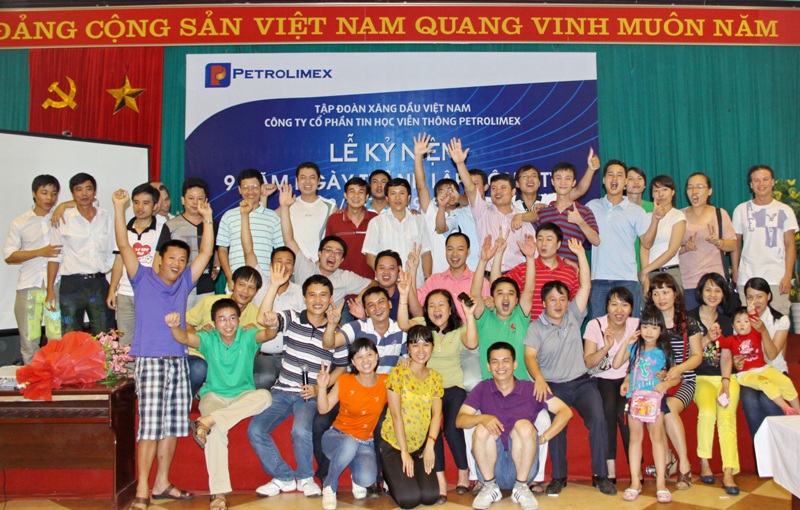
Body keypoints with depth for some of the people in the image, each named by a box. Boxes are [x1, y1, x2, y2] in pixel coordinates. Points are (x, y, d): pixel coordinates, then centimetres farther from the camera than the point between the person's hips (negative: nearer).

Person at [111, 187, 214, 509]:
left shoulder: (184, 283, 15)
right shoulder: (143, 278, 5)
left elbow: (206, 252, 12)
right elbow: (124, 246, -4)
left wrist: (207, 219, 6)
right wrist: (119, 208, -10)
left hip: (178, 362, 5)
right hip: (149, 360, -5)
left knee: (173, 426, 7)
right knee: (150, 425, -9)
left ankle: (162, 484, 17)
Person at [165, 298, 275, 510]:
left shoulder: (247, 336, -4)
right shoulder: (209, 339, -4)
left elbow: (266, 335, -25)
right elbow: (184, 338, -21)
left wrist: (272, 326, -50)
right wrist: (174, 326, -45)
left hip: (243, 396, 1)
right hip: (214, 396, -1)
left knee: (264, 396, -33)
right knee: (216, 430, -33)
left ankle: (207, 421, -34)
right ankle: (218, 492, -32)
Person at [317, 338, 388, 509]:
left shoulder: (385, 382, -4)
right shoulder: (345, 381, -9)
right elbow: (323, 409, -6)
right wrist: (322, 387, -25)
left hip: (365, 444, 1)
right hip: (337, 436, -1)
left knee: (367, 479, -30)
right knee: (350, 443, -39)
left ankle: (356, 478, 11)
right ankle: (329, 487, -13)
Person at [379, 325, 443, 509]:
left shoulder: (435, 378, 6)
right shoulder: (398, 373, -9)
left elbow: (437, 413, -3)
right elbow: (396, 414, -13)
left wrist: (430, 445, -17)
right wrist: (404, 452, -15)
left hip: (420, 447, 4)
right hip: (393, 445, -4)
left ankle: (405, 476, 18)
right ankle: (389, 477, 15)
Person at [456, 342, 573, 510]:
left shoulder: (530, 389, 1)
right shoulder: (483, 389, 5)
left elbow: (565, 411, -4)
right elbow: (459, 420, -5)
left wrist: (543, 438, -11)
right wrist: (482, 418, -24)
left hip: (522, 464, -1)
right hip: (492, 466, 1)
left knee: (524, 425, -26)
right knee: (481, 429, -25)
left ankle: (521, 487, -10)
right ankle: (490, 487, -7)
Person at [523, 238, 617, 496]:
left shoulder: (574, 316, 8)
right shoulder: (536, 327, 0)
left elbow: (586, 285, 2)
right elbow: (529, 356, -13)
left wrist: (580, 254, -5)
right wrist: (539, 378, -32)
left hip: (581, 382, 2)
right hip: (553, 386, -2)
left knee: (598, 418, -21)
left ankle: (600, 475, -9)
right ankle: (558, 476, -7)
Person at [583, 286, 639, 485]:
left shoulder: (636, 325, -1)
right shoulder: (595, 325, -7)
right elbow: (588, 363, -12)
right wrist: (606, 347, -28)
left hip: (627, 378, 1)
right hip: (603, 379, -1)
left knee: (624, 412, -27)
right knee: (609, 406, -30)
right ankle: (610, 467, -24)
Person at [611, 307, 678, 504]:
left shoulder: (664, 352, 3)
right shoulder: (634, 348, 6)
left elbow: (676, 376, 5)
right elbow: (616, 364, -5)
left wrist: (666, 383, -16)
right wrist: (626, 343, -10)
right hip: (635, 397, 2)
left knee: (657, 436, -5)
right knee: (635, 437, 5)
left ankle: (661, 482, 0)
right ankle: (635, 482, 9)